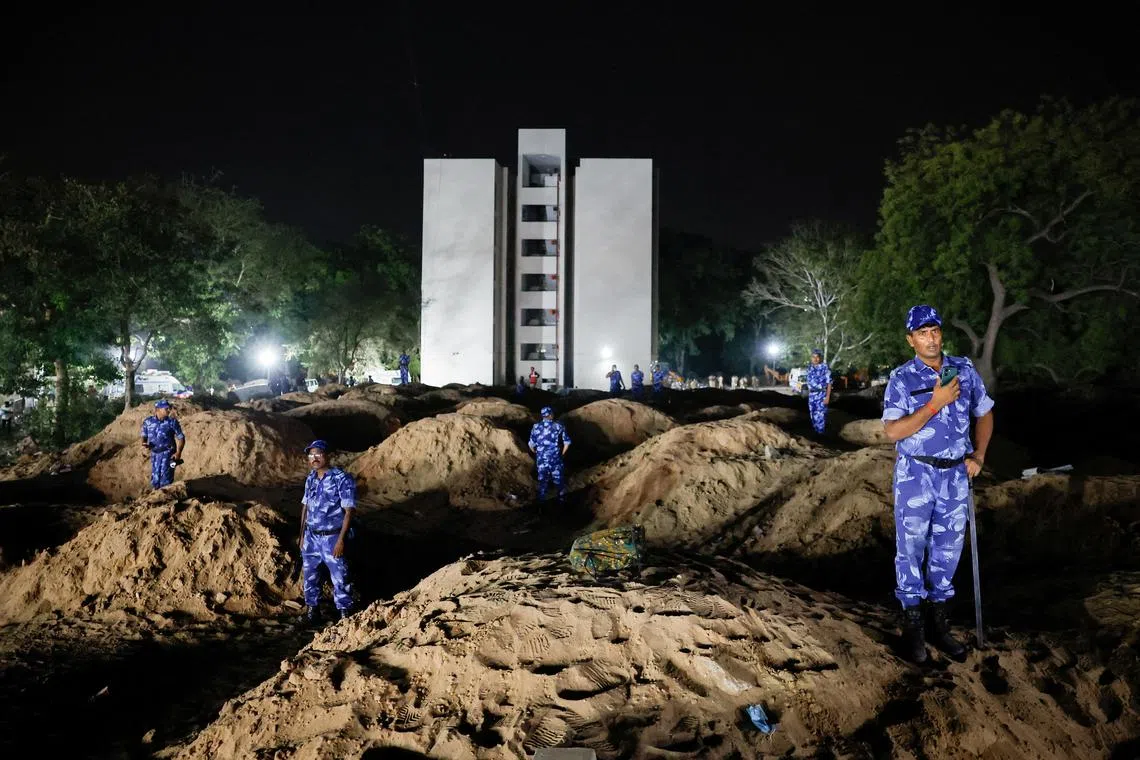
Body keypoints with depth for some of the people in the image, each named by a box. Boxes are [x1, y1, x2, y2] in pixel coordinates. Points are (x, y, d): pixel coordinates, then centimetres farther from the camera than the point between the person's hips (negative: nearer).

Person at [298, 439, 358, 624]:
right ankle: (312, 608, 33)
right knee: (309, 574, 15)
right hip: (311, 537, 6)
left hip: (332, 537, -6)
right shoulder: (310, 479, 6)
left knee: (339, 577, 1)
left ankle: (345, 613, 14)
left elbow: (348, 511, -16)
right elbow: (305, 506, 15)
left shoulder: (342, 479, -15)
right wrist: (302, 534, 13)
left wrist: (341, 539, -19)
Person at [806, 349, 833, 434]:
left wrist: (827, 397, -14)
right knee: (813, 415, 11)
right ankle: (815, 432, 21)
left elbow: (829, 383, -9)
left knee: (820, 415, -8)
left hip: (821, 395, -6)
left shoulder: (825, 368, -9)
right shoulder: (809, 367, 9)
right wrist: (809, 395, 14)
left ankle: (820, 433, -2)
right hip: (811, 395, 6)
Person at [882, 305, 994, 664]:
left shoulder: (964, 369, 3)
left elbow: (984, 414, 15)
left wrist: (978, 455, 4)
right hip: (916, 474, -3)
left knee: (948, 548, 11)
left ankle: (939, 620, 25)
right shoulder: (901, 378, -7)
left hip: (956, 474, 3)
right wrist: (936, 403, -21)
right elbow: (893, 431, -16)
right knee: (911, 547, 3)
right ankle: (912, 623, 16)